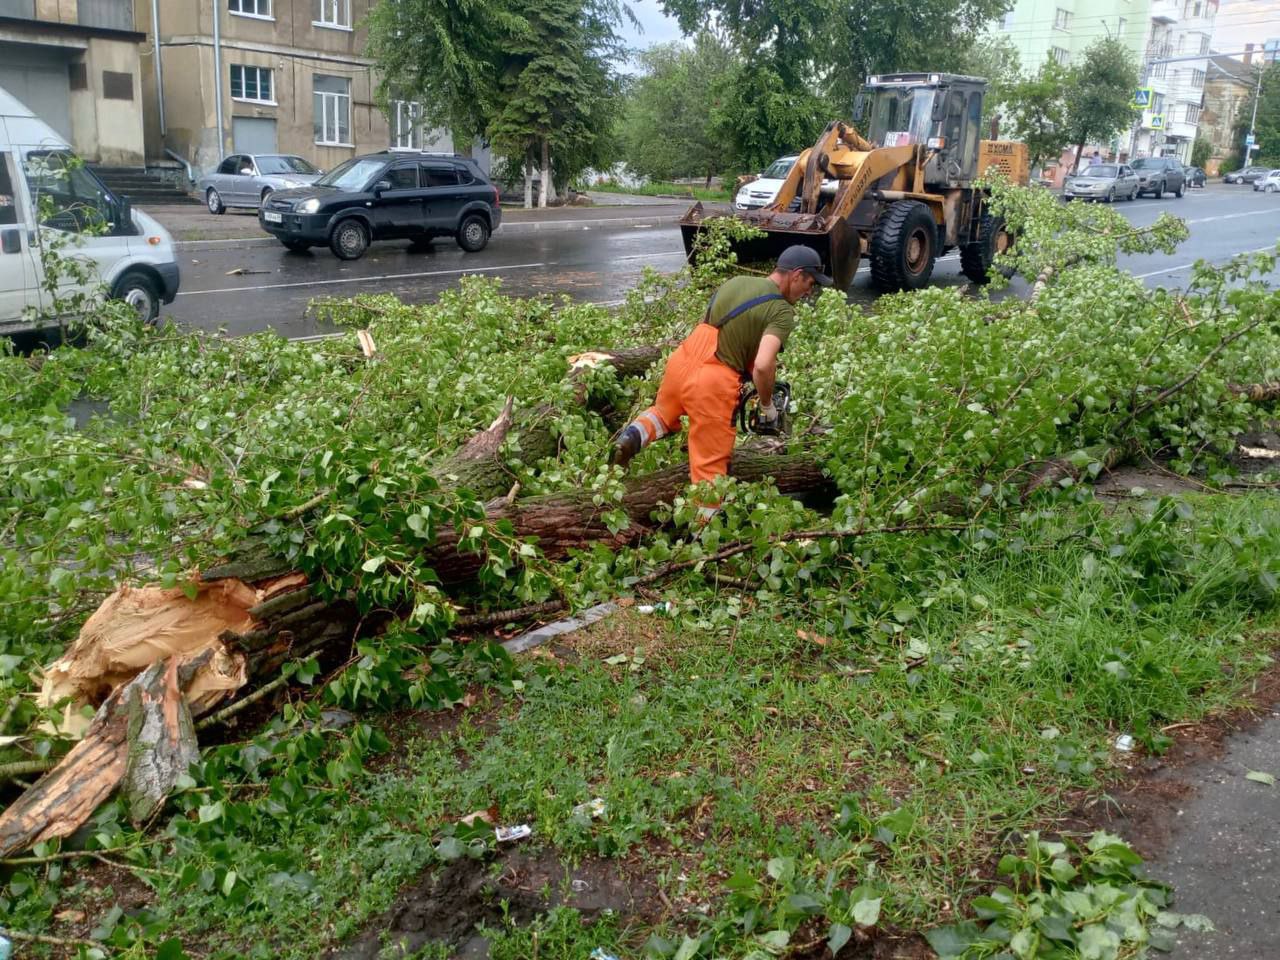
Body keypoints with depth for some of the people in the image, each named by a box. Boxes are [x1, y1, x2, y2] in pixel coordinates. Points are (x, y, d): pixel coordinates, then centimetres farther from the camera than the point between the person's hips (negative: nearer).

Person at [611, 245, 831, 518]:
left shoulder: (735, 282, 14)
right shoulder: (782, 311, -8)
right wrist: (767, 407, -4)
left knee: (664, 415, 33)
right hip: (712, 382, -6)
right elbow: (762, 366, -21)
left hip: (681, 361, 6)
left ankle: (633, 436, 5)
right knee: (711, 466, 6)